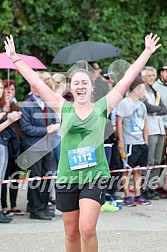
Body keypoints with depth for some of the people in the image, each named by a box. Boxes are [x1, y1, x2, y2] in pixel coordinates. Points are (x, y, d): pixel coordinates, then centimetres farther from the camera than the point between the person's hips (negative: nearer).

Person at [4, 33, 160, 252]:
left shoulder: (102, 107, 3)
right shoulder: (63, 109, 6)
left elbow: (127, 79, 3)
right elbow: (35, 81, 7)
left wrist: (147, 52, 4)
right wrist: (14, 58, 8)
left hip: (95, 176, -2)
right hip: (67, 177, 2)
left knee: (87, 229, -17)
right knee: (71, 233, 9)